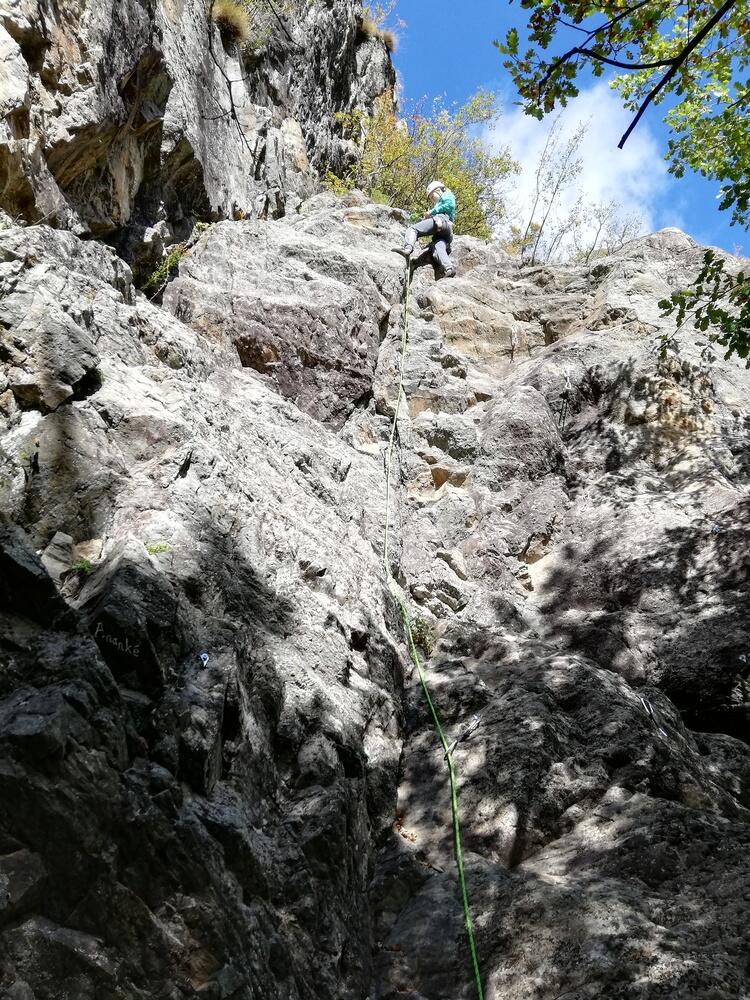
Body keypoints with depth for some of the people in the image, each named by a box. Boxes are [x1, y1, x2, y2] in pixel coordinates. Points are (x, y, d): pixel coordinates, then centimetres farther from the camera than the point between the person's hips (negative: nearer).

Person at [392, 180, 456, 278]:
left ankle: (407, 248, -46)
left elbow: (450, 205, 4)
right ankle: (449, 269, -51)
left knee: (412, 229, -16)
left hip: (441, 219, -7)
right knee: (438, 248, -23)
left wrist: (431, 212, 7)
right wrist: (426, 218, 20)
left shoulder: (447, 195, 26)